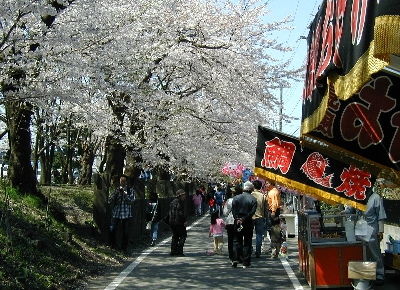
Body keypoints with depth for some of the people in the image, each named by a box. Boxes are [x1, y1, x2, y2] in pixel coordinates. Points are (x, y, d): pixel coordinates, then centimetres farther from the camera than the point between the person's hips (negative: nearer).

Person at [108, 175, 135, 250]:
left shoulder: (130, 190, 3)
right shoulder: (116, 189, 7)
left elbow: (131, 201, -9)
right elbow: (109, 200, 1)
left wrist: (125, 194, -20)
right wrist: (115, 193, -13)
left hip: (126, 214, -1)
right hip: (116, 213, 1)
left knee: (125, 231, 2)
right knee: (112, 229, -5)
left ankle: (124, 247, 15)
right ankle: (113, 245, 16)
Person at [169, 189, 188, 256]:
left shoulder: (173, 202, 17)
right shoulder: (179, 202, -14)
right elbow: (180, 213, -20)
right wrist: (184, 221, -17)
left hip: (172, 222, 9)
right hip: (178, 223, -9)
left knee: (175, 236, 14)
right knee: (183, 235, -2)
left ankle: (173, 251, 13)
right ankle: (179, 251, -7)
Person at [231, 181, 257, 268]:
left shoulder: (236, 198, 1)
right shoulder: (253, 199, -4)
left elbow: (233, 210, -7)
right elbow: (252, 212, -12)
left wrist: (237, 219, -11)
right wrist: (244, 219, -14)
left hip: (237, 222, 1)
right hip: (248, 223, -1)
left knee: (237, 241, 11)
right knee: (247, 243, 5)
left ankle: (235, 259, -2)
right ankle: (246, 263, 5)